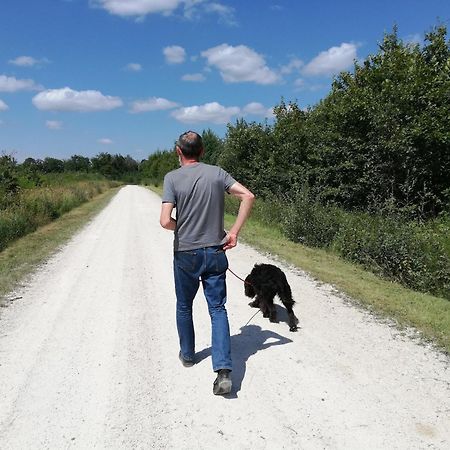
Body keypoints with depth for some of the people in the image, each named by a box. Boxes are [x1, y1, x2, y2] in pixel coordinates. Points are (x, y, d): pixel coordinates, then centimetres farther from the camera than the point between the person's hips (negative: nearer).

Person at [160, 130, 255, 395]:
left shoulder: (173, 178, -9)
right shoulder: (216, 173, 0)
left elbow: (166, 221, -17)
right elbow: (248, 196, -9)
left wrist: (182, 228, 4)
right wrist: (234, 233, -7)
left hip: (186, 254, -1)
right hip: (215, 253, 2)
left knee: (184, 307, 19)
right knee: (218, 309, 5)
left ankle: (188, 354, 37)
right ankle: (224, 369, -5)